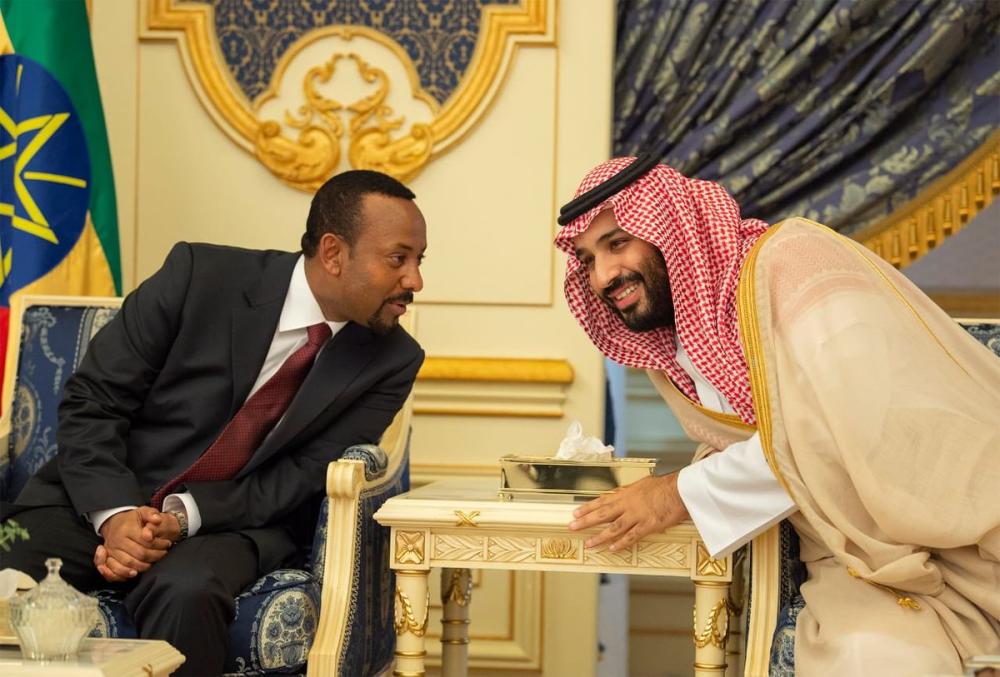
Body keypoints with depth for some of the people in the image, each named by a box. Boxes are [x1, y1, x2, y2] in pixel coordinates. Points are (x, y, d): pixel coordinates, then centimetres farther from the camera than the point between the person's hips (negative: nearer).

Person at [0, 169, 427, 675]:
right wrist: (114, 514, -21)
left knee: (186, 593, -34)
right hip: (100, 502, 0)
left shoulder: (390, 362, -3)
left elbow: (299, 479, -5)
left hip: (227, 524, 1)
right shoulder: (200, 275, -9)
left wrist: (183, 515, -21)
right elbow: (90, 401, -6)